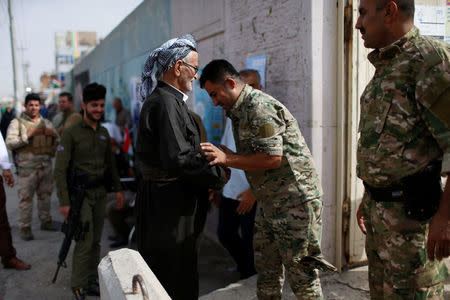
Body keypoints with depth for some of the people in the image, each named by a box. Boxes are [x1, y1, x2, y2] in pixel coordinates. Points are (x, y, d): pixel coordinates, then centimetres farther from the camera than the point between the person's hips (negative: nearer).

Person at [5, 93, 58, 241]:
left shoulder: (46, 123, 15)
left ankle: (45, 221, 25)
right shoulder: (17, 123, 2)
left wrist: (53, 135, -3)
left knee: (45, 195, 11)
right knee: (26, 197, -3)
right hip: (28, 167, -4)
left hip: (46, 166, 4)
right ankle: (25, 228, 5)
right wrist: (28, 135, -16)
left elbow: (58, 142, 20)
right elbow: (10, 143, -8)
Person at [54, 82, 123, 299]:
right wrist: (64, 201, -16)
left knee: (96, 241, 11)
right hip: (80, 193, -6)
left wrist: (117, 189, 15)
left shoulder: (104, 133, 10)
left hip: (100, 192, 6)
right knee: (85, 241, -7)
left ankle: (92, 282, 23)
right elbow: (60, 170, -12)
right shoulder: (71, 133, -9)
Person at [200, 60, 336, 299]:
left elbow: (272, 158, -24)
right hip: (268, 202, 10)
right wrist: (222, 155, 3)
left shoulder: (260, 106, -18)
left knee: (301, 274, 1)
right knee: (266, 270, 16)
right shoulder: (238, 111, 14)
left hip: (295, 200, -10)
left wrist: (226, 158, -20)